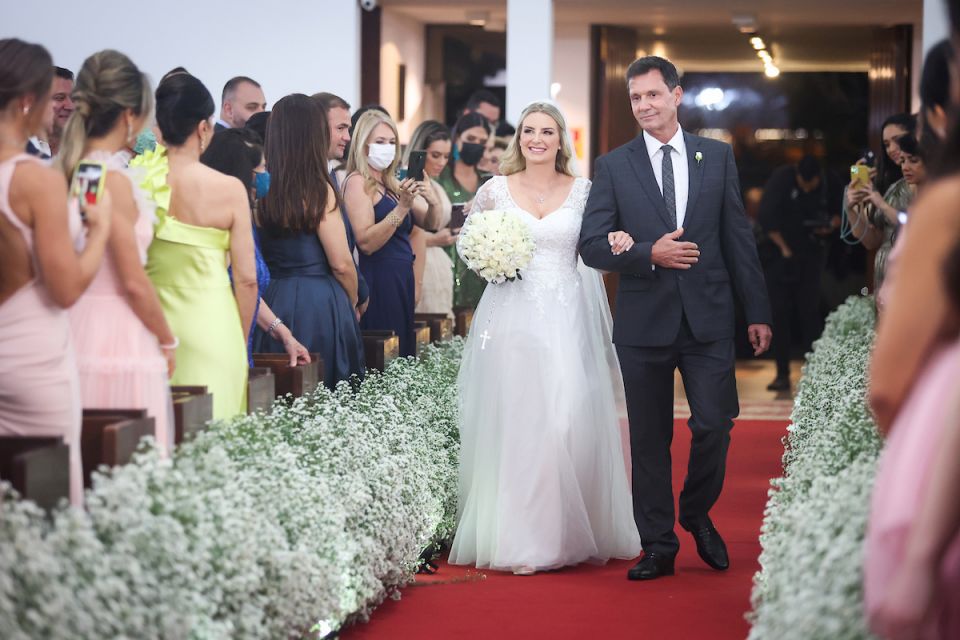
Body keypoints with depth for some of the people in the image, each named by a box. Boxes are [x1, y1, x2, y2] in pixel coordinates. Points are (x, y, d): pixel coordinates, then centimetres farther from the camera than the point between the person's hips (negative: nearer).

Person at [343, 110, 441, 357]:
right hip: (379, 280, -8)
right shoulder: (358, 182, -7)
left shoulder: (393, 185, 17)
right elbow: (366, 243, -17)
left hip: (402, 281, 8)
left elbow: (430, 223, 15)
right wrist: (402, 207, -22)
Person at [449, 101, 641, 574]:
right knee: (513, 421, -4)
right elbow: (466, 242, 16)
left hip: (567, 320, 0)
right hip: (511, 317, 0)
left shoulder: (583, 191, 7)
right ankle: (518, 539, 0)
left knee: (571, 421, -6)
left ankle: (567, 533, 6)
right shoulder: (495, 191, 6)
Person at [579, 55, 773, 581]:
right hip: (644, 322, 0)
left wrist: (757, 312, 6)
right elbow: (591, 245, -2)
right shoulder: (613, 166, 3)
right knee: (649, 439, 5)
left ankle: (697, 515, 22)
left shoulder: (718, 157, 7)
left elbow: (738, 238, 8)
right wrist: (649, 254, -17)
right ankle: (658, 547, 16)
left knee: (714, 424, -5)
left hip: (708, 320, 0)